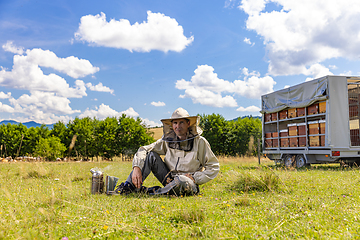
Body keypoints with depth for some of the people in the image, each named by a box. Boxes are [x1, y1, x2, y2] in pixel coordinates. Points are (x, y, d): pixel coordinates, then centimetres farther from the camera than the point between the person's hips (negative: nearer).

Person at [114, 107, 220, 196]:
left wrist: (195, 178, -15)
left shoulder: (199, 142, -9)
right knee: (150, 155, -12)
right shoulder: (168, 140, 0)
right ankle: (128, 187, -15)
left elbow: (214, 167, -4)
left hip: (189, 185, -3)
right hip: (170, 180, 4)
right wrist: (137, 168, -19)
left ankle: (150, 192, -20)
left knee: (181, 180, -39)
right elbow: (143, 150, -2)